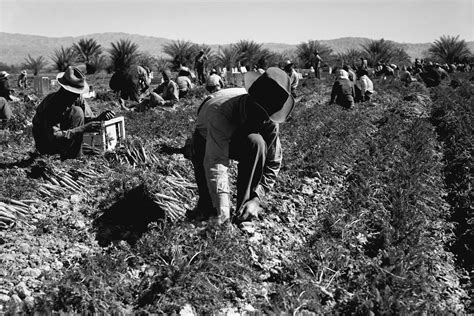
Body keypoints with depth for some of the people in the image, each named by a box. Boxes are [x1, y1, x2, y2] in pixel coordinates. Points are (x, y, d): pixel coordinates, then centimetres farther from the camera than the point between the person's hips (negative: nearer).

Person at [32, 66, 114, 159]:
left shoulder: (79, 99, -10)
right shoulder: (51, 104, -29)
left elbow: (88, 119, -6)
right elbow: (54, 137, -33)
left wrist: (99, 118, -30)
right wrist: (82, 129, -41)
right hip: (46, 144, -7)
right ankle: (74, 155, -18)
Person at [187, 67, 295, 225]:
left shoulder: (269, 120, -30)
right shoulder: (220, 111, -43)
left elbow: (273, 163, -23)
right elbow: (216, 163, -49)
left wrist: (256, 198, -36)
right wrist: (222, 213, -54)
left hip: (240, 139, 2)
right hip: (206, 139, -2)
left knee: (256, 142, -32)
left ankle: (244, 210, -22)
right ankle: (206, 207, -5)